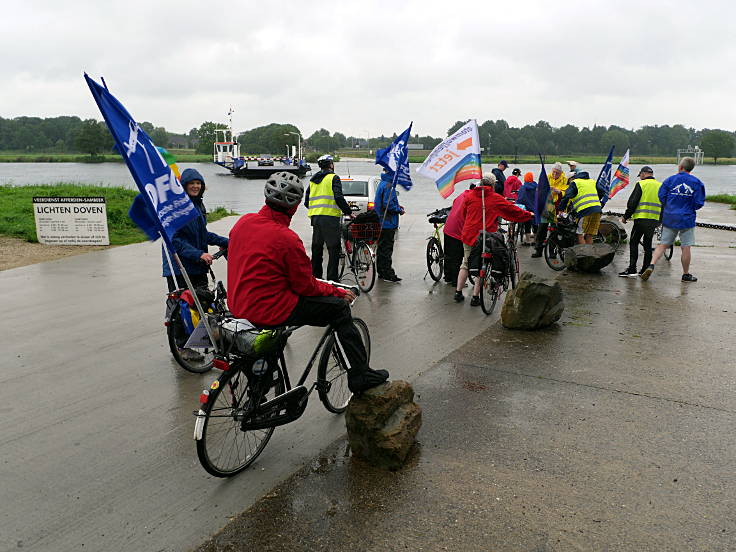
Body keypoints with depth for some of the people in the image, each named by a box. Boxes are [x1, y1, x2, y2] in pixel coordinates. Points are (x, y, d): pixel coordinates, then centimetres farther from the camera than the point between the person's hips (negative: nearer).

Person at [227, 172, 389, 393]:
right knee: (340, 307, 2)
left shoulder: (243, 221, 2)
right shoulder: (287, 238, -21)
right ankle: (360, 376, 10)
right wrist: (339, 292, 4)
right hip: (269, 312, -8)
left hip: (238, 305, 8)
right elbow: (306, 286, -13)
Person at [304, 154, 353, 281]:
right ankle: (332, 279, -5)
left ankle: (315, 276, 17)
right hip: (330, 217, -7)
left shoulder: (313, 180, 17)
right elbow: (339, 198, -14)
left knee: (316, 248, 13)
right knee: (334, 249, -3)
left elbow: (306, 202, 17)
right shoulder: (333, 178, -3)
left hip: (315, 217, 7)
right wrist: (348, 212, -5)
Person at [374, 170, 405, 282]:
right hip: (388, 222, -10)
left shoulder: (383, 183, 15)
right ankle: (387, 274, -2)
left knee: (382, 247, 14)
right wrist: (399, 210, -9)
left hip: (382, 222, 10)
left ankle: (381, 272, 21)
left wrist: (397, 206, 15)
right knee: (387, 248, -6)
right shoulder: (388, 185, -17)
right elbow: (388, 204, -23)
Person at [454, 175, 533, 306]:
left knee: (465, 264, 17)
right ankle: (475, 297, 9)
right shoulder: (496, 198, -6)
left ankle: (458, 292, 18)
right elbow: (513, 210, 4)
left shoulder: (469, 195, 1)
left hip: (468, 235, 3)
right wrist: (529, 215, 19)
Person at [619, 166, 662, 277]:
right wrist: (660, 221, 24)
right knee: (648, 245, 11)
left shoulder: (641, 184, -5)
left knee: (633, 243, 0)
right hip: (654, 220, 6)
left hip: (641, 218, -6)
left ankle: (632, 269, -7)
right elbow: (663, 205, 18)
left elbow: (632, 203, -10)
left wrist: (626, 216, -1)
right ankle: (645, 270, 12)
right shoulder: (660, 186, 13)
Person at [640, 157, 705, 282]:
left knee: (663, 245, 7)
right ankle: (686, 274, 15)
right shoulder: (697, 182, -3)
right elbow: (699, 203, -5)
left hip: (669, 218, 1)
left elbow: (661, 197, -3)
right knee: (685, 247, 6)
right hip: (687, 219, -1)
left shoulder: (670, 180, -1)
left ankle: (651, 265, -11)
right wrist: (690, 208, 16)